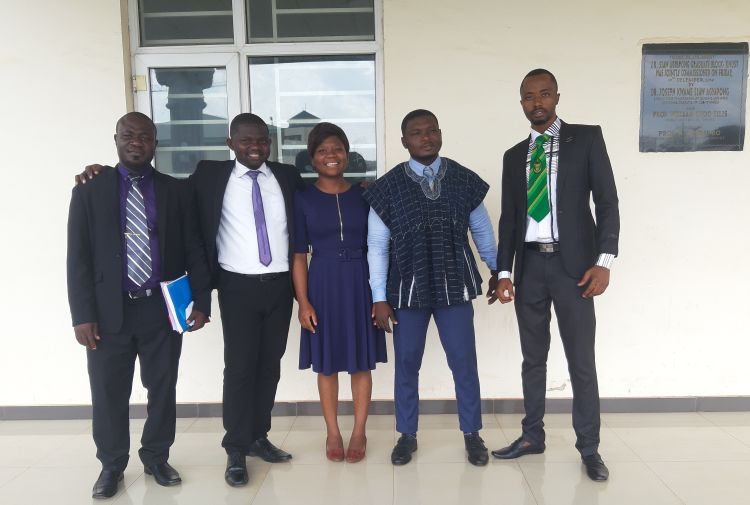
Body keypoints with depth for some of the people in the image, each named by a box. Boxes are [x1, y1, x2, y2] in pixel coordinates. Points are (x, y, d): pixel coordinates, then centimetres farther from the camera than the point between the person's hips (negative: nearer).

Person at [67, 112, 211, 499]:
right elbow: (78, 257, 0)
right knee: (109, 394, 9)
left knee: (163, 389, 11)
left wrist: (201, 302, -3)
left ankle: (156, 458, 31)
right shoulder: (89, 191, 3)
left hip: (163, 308, 1)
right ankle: (111, 465, 30)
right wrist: (83, 314, -6)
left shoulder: (176, 190, 5)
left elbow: (194, 250, 4)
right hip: (110, 311, 0)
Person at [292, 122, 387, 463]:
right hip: (323, 284, -1)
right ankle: (332, 433, 26)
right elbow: (298, 254, -3)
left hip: (360, 283, 1)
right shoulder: (303, 198, -2)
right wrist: (303, 301, -8)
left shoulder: (363, 194, 2)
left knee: (362, 360, 8)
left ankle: (359, 432, 23)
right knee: (327, 362, 9)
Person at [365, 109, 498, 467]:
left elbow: (482, 230, 10)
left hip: (455, 286, 1)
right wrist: (379, 298, -6)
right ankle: (407, 435, 29)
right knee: (406, 365, 10)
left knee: (464, 363, 8)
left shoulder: (464, 180, -1)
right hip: (407, 289, -1)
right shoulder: (388, 187, -6)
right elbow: (377, 246, -4)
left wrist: (498, 272, 18)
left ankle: (472, 434, 28)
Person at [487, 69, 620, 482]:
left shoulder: (587, 138, 2)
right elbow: (508, 218, 10)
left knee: (581, 360, 3)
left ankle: (589, 448, 18)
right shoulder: (514, 156, 12)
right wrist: (503, 272, 2)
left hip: (573, 263, -3)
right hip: (529, 264, 4)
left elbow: (607, 201, -3)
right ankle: (532, 436, 26)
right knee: (533, 358, 12)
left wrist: (604, 261, -13)